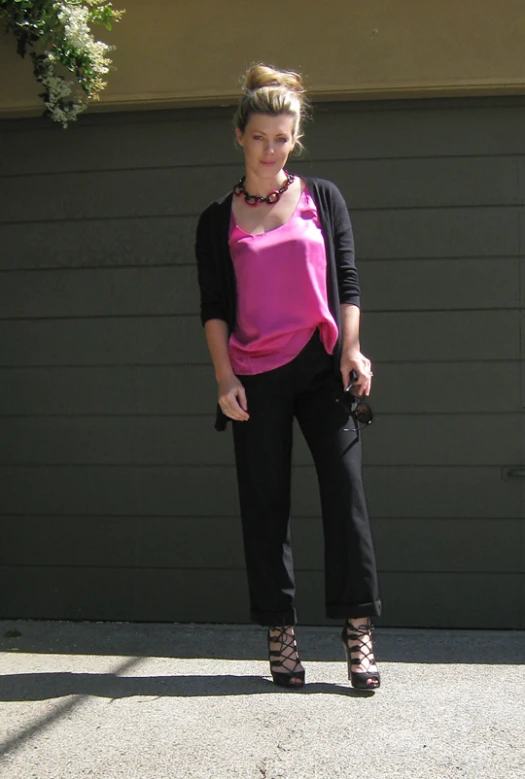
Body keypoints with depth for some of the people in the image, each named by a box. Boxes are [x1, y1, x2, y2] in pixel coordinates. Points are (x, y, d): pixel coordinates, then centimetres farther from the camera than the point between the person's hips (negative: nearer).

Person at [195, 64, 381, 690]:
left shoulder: (322, 198, 10)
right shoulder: (218, 220, 8)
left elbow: (346, 282, 7)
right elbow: (214, 307, 5)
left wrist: (351, 351, -4)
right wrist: (225, 378, -5)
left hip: (321, 367, 0)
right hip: (256, 376, 0)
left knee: (345, 492, -5)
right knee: (265, 502, 4)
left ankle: (357, 629, 2)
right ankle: (279, 633, 13)